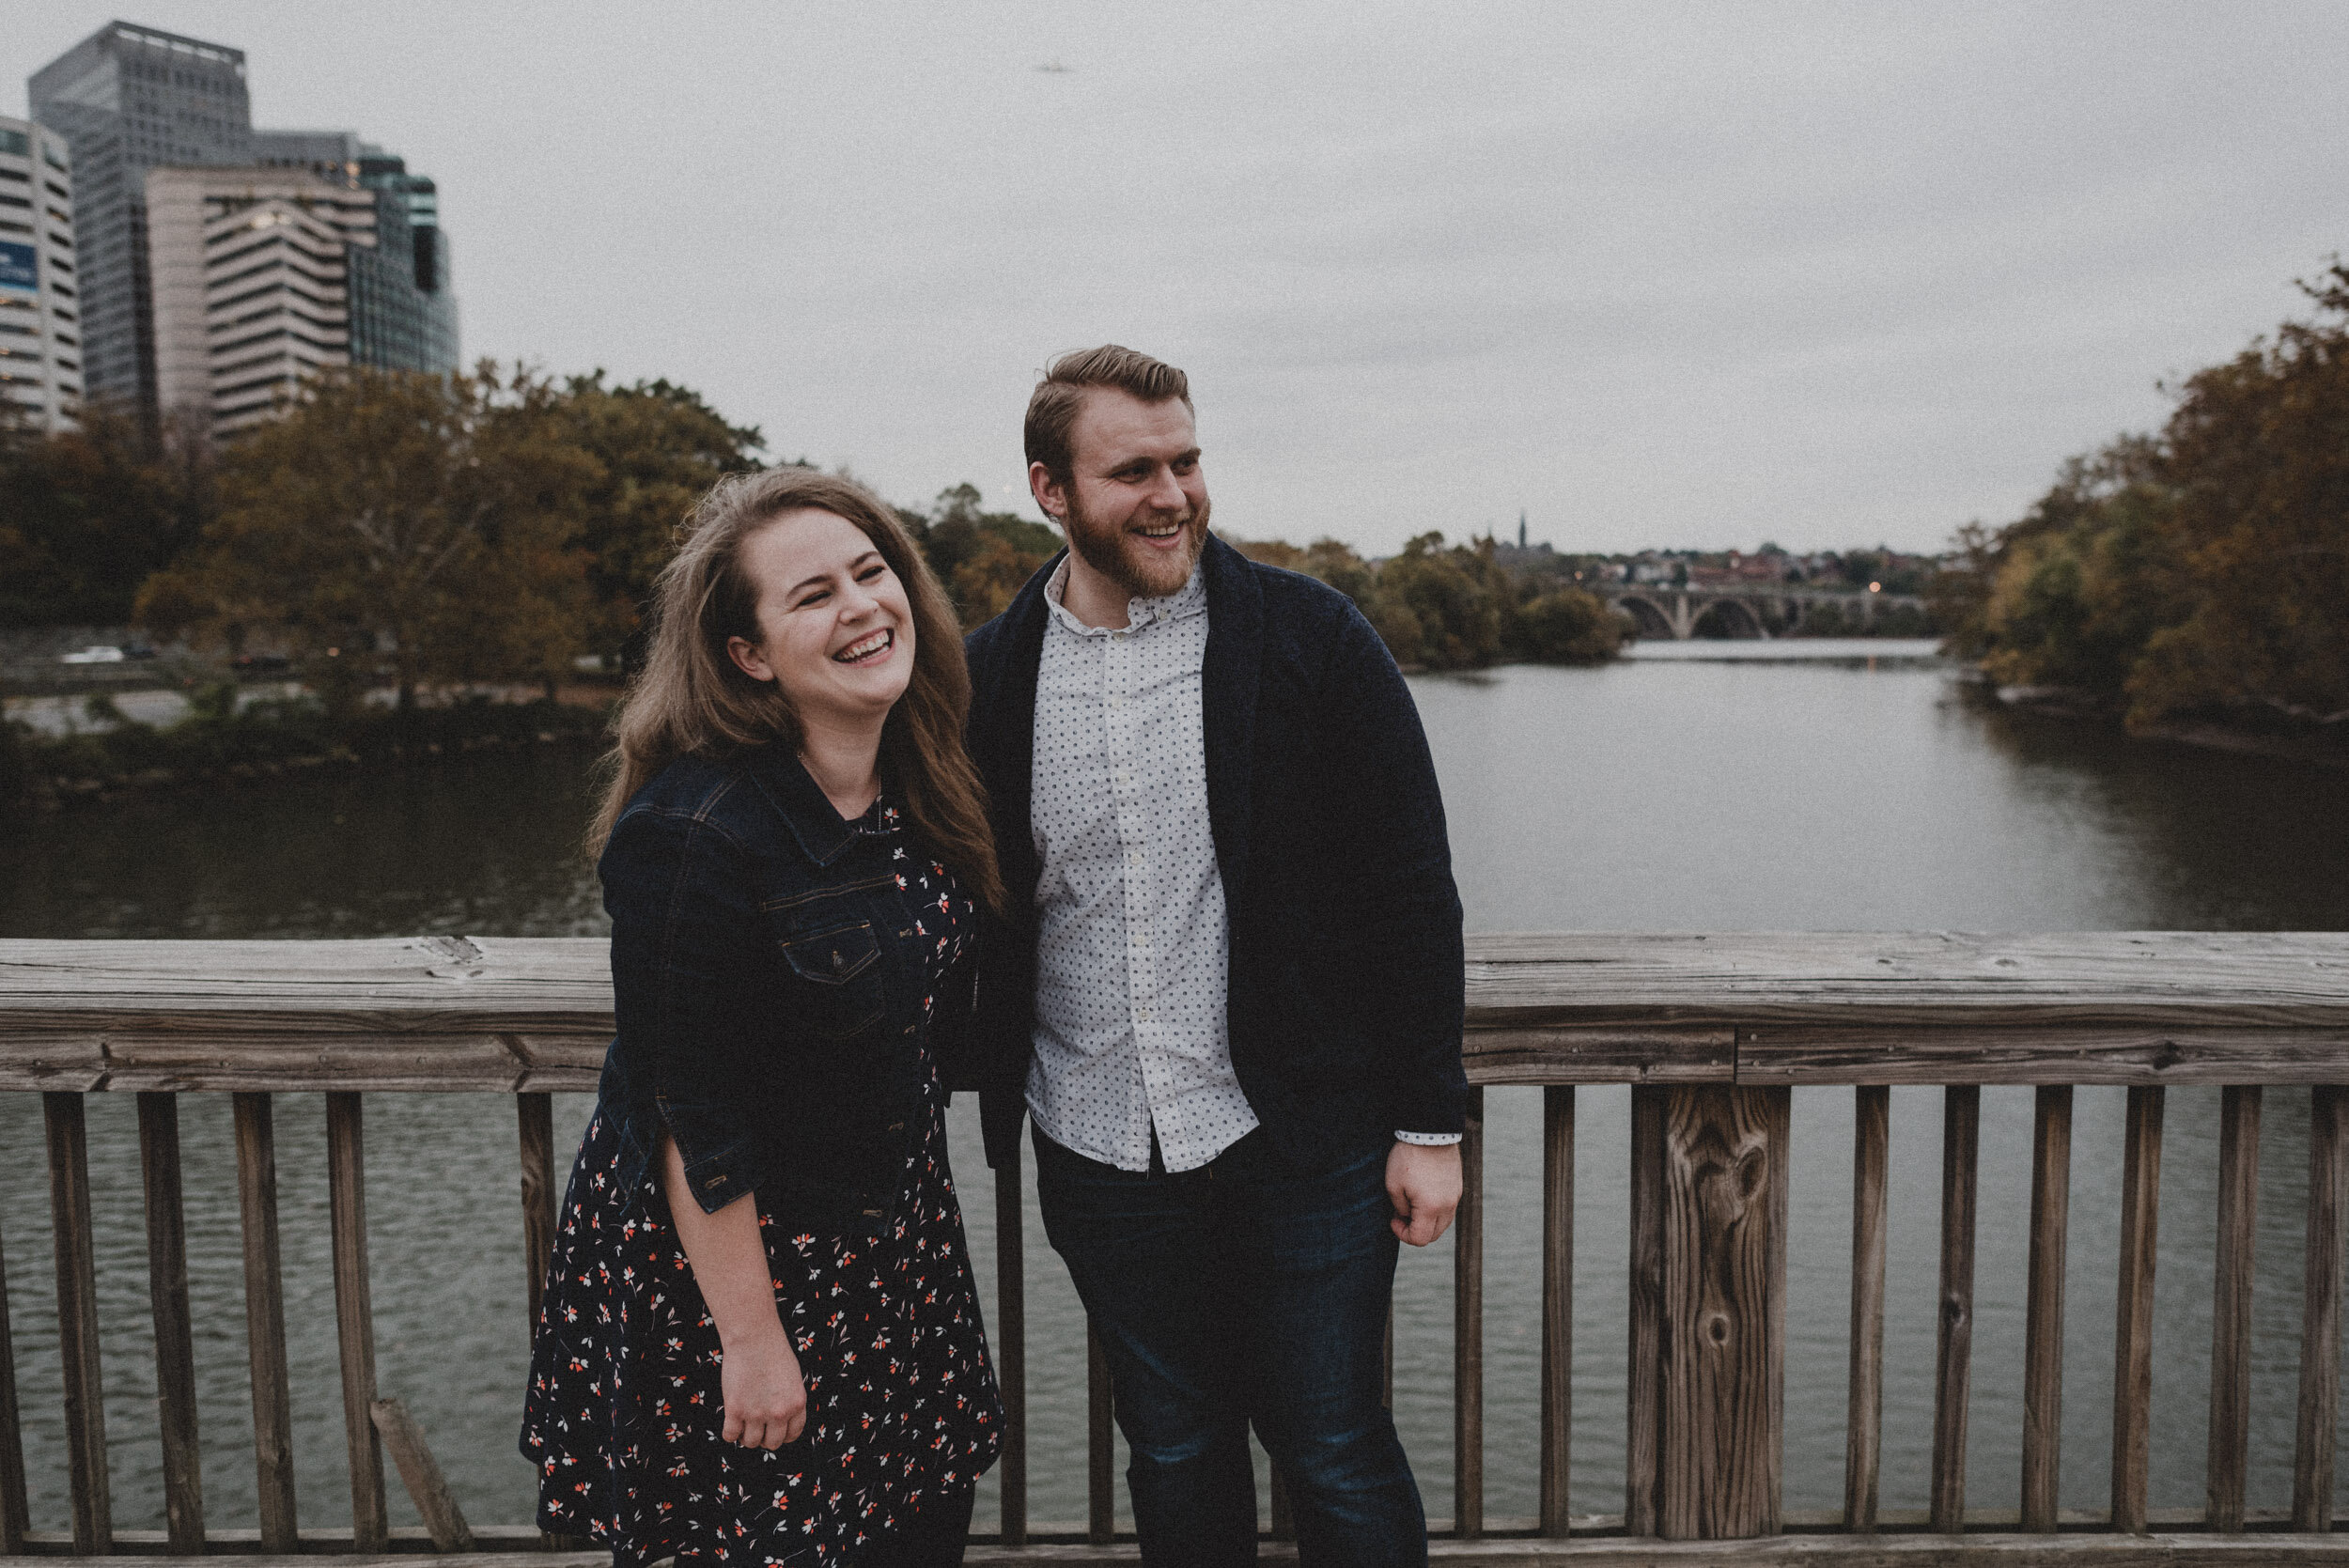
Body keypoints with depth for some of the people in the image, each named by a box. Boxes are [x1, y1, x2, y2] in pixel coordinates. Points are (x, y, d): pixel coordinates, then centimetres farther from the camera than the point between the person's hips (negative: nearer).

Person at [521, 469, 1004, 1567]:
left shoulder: (919, 785, -3)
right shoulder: (696, 836, -28)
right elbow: (690, 1120, -23)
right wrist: (749, 1341, -17)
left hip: (892, 1226, 7)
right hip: (723, 1245, -7)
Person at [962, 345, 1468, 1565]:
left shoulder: (1309, 637, -8)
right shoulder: (991, 676, 0)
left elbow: (1413, 890, -5)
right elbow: (979, 919, 9)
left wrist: (1429, 1124, -6)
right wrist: (1003, 1120, 10)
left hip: (1304, 1144, -2)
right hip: (1098, 1156, 3)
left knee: (1335, 1457, 10)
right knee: (1174, 1456, 19)